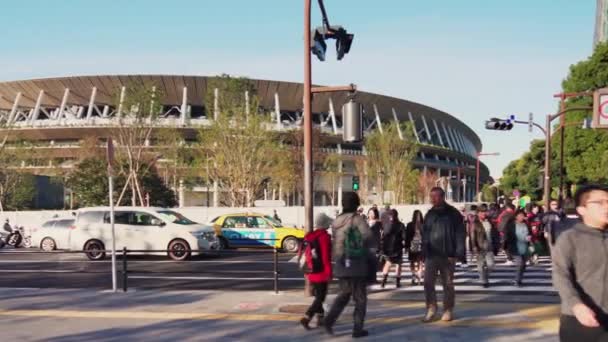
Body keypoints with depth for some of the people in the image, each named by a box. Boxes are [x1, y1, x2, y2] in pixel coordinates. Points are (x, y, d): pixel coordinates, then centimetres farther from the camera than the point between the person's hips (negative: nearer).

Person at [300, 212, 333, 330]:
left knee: (318, 296, 19)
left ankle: (320, 318, 26)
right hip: (321, 272, -8)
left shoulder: (309, 236, 7)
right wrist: (329, 272, -15)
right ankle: (306, 318, -12)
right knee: (320, 297, -2)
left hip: (311, 272, 8)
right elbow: (326, 256, -19)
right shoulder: (324, 236, -16)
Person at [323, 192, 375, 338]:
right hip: (357, 263, -5)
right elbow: (368, 237, -22)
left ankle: (329, 319, 0)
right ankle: (358, 328, 7)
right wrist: (368, 247, -3)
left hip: (341, 264, 5)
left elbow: (335, 243, 12)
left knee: (343, 294, 17)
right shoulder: (356, 219, -11)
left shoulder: (336, 221, 8)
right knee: (360, 297, 7)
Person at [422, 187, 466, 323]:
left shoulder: (453, 214, -3)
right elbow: (425, 235, 13)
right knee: (428, 283, -4)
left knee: (448, 284, 7)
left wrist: (458, 254, -13)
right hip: (431, 255, 4)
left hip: (447, 255, -3)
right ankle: (431, 309, 6)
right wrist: (424, 253, 7)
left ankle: (448, 310, 17)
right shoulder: (429, 214, 10)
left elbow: (460, 234, -6)